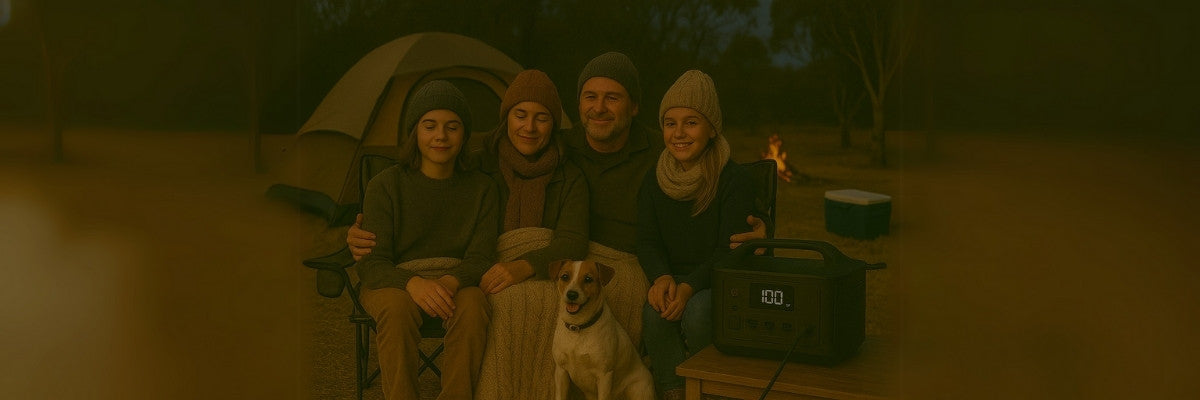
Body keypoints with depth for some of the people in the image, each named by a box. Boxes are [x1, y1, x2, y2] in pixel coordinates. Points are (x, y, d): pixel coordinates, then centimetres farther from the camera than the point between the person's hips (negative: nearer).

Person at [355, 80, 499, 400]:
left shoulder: (481, 189, 3)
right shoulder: (385, 186, -3)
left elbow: (480, 258, -2)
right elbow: (371, 262, -8)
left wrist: (450, 281, -27)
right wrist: (413, 283, -30)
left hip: (457, 283, 1)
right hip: (394, 283, -1)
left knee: (473, 306, -34)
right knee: (397, 307, -37)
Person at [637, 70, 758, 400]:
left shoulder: (734, 180, -9)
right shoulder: (653, 182, 4)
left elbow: (730, 250, -13)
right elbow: (648, 242, 1)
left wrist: (689, 286, -27)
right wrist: (661, 277, -21)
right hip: (671, 281, 3)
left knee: (697, 313, -32)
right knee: (654, 311, -29)